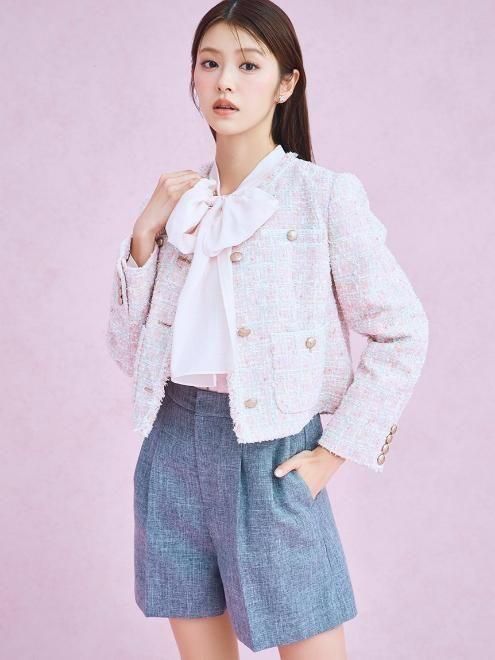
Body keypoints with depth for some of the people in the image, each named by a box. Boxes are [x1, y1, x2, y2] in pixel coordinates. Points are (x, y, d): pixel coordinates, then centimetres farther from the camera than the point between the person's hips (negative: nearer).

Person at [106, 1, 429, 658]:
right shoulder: (179, 201, 7)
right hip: (174, 444, 5)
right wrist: (145, 235, -3)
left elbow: (401, 333, -7)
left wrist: (336, 450, -9)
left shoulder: (324, 195, -8)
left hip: (269, 453, -4)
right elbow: (130, 349, 7)